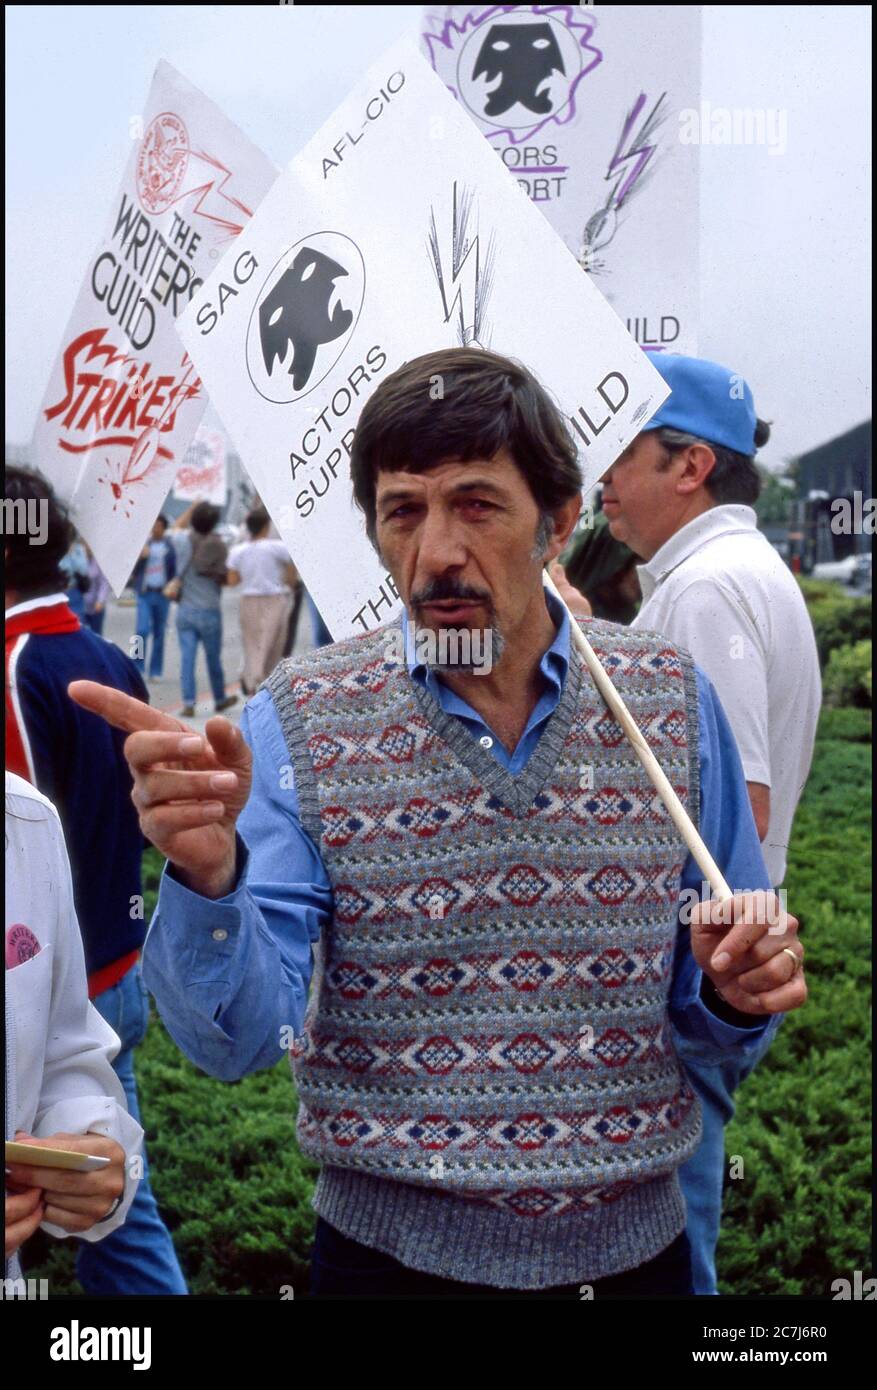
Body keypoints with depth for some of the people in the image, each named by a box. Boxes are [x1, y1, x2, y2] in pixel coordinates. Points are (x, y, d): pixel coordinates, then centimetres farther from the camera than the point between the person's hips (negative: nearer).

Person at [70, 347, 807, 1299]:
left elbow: (706, 1008, 6)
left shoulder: (673, 702, -5)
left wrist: (735, 990, -16)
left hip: (632, 1246, 2)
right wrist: (207, 872, -33)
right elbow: (235, 1041, -16)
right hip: (390, 1251, -1)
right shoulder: (300, 722, -11)